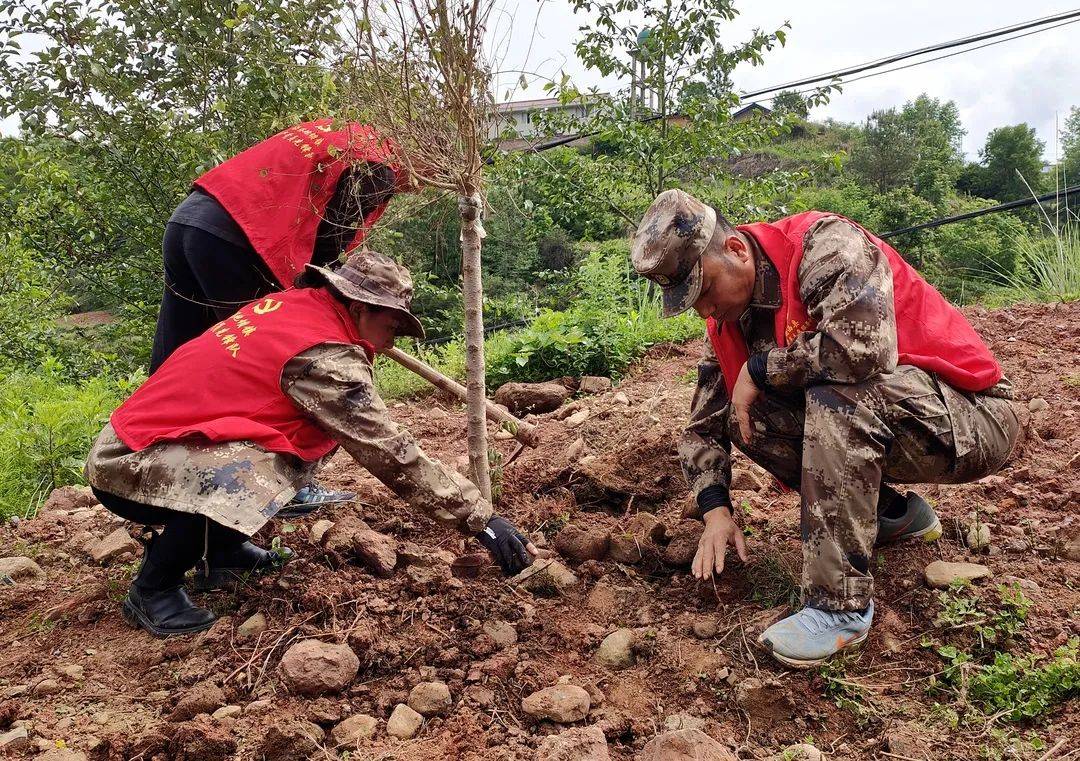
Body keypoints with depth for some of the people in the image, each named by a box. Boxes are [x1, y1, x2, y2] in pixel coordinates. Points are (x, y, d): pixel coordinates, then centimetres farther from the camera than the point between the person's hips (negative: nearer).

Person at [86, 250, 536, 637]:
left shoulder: (288, 305, 4)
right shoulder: (324, 355, -21)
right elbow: (392, 453, -21)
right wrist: (482, 519, -17)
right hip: (128, 466, -9)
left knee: (324, 423, 7)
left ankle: (224, 551, 15)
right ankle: (152, 589, -10)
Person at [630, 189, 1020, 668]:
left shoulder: (826, 243, -22)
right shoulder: (729, 319, 1)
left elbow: (864, 346, -40)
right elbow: (703, 427, 6)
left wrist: (760, 370, -24)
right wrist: (716, 512, -10)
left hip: (975, 420, -8)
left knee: (834, 396, -34)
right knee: (747, 421, -8)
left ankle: (841, 606, -26)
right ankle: (895, 513, 8)